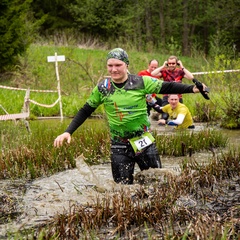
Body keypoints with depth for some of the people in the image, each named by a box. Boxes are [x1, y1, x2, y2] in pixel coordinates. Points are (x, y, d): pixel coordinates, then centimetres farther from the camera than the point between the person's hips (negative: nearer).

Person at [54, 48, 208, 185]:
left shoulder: (141, 82, -7)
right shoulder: (102, 88, -1)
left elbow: (167, 87, -5)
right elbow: (85, 111, 7)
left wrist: (192, 88, -17)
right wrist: (68, 132, 0)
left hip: (144, 142, -1)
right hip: (119, 146, 1)